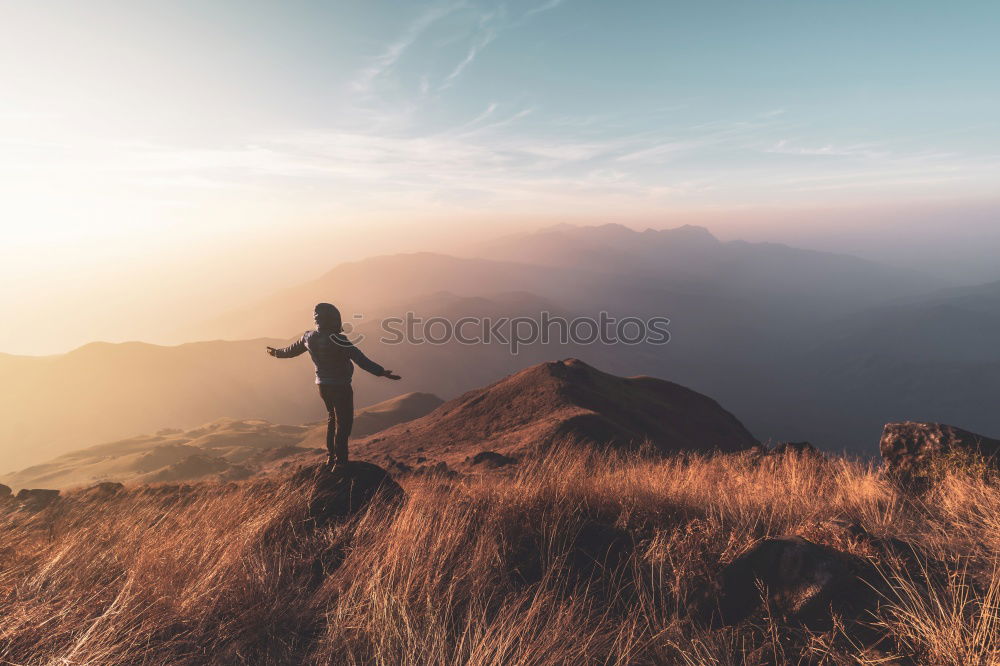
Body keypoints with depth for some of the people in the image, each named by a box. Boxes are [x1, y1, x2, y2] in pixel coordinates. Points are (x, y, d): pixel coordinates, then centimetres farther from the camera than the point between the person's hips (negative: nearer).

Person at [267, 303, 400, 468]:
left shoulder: (309, 337, -2)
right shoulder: (335, 339, -24)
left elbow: (292, 349, 17)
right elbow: (360, 359, -31)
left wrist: (276, 353, 38)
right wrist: (381, 372, -36)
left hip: (322, 385, 8)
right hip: (340, 387, -7)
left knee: (332, 419, 24)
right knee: (344, 423, 4)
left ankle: (332, 458, 32)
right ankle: (340, 462, 7)